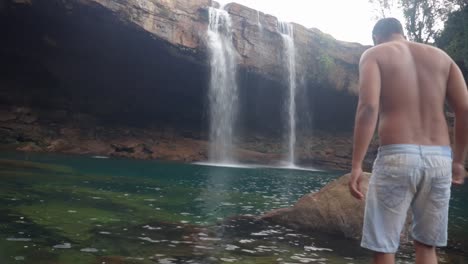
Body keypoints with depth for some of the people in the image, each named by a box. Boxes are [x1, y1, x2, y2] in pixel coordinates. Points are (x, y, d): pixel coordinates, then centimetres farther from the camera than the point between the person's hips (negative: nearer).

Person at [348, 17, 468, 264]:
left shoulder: (374, 54, 6)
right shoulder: (440, 56, 19)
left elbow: (369, 107, -12)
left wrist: (356, 165, -12)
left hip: (398, 157, -5)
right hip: (439, 159, 5)